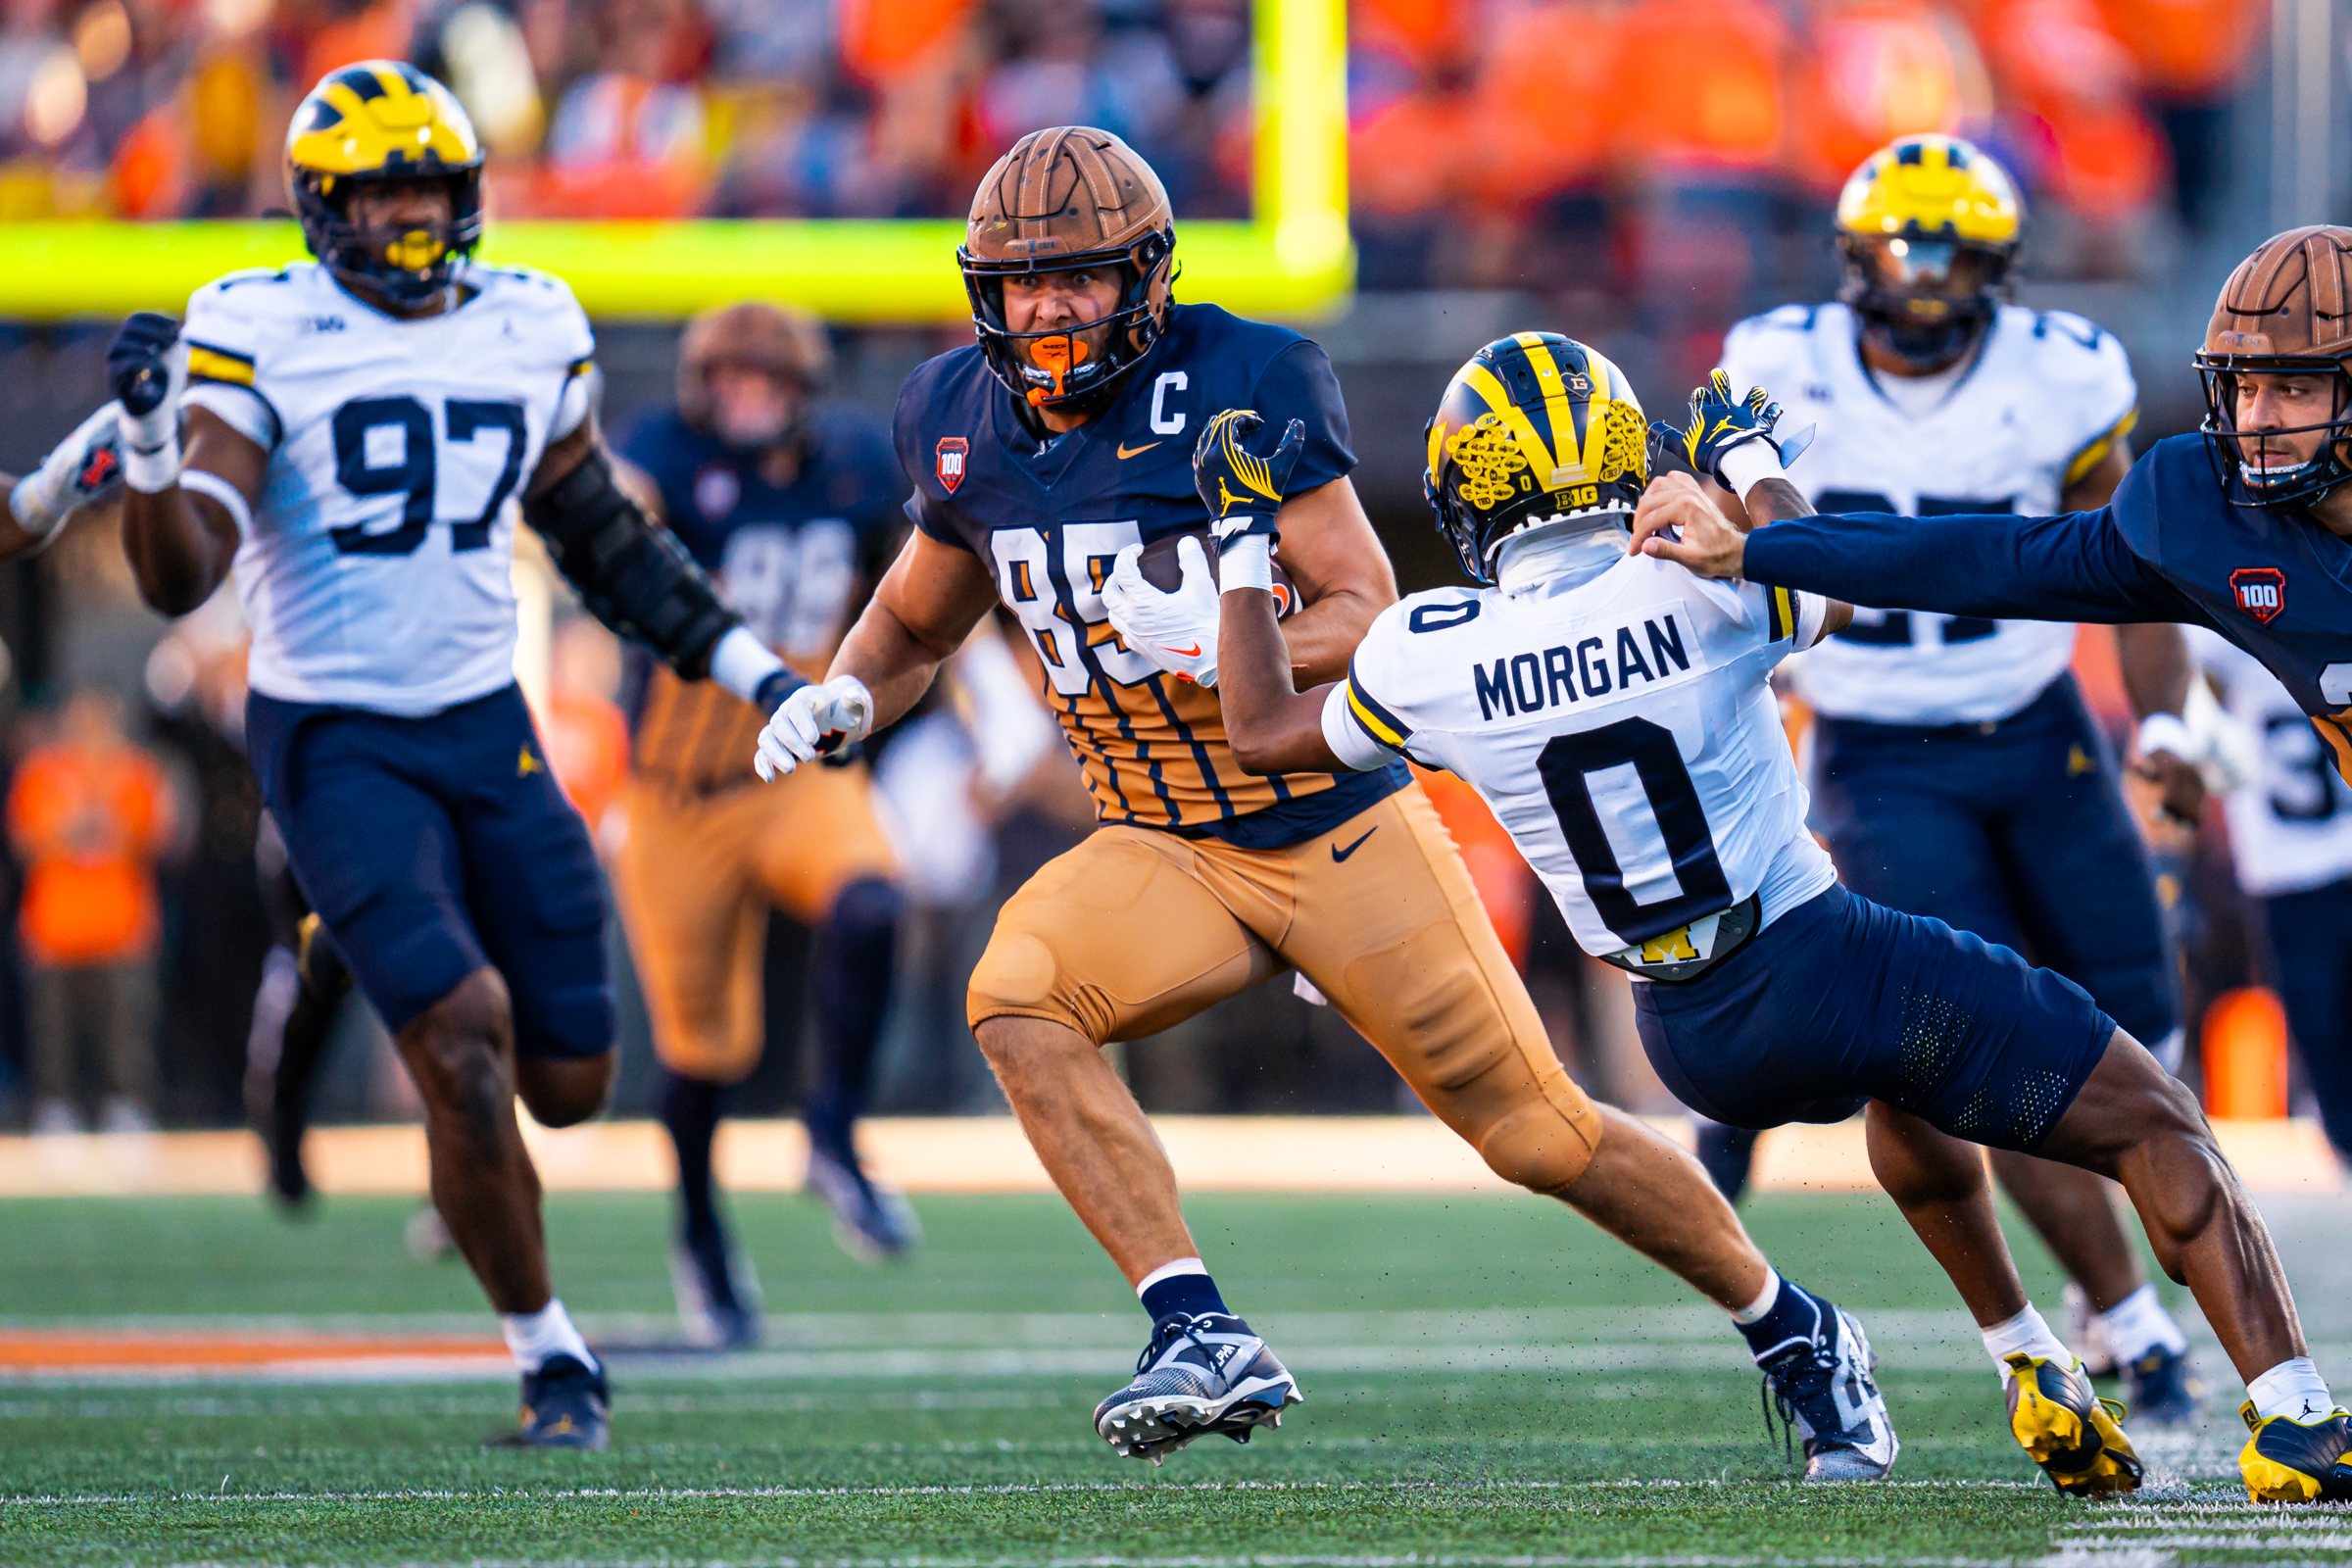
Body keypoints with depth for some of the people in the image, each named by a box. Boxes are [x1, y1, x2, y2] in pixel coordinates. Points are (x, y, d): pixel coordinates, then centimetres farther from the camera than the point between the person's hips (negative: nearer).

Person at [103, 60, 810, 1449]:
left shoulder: (529, 331, 5)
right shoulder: (258, 337, -9)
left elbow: (602, 537, 19)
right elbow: (178, 578, -15)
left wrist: (747, 665, 14)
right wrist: (152, 437, -33)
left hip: (488, 731, 5)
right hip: (336, 745, -5)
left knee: (571, 1082, 5)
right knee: (466, 1051, -17)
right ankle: (550, 1357, 0)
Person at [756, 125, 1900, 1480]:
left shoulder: (1242, 388, -16)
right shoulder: (966, 423, 0)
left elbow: (1368, 611, -17)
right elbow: (917, 621, 18)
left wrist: (1228, 649, -36)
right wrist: (841, 698, -3)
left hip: (1342, 830, -4)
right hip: (1164, 856, 4)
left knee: (1541, 1135, 1)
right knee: (1018, 999, -27)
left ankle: (1797, 1335, 24)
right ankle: (1203, 1339, -26)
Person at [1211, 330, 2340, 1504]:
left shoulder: (1428, 658, -7)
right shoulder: (1695, 591, -14)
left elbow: (1265, 735, 14)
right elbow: (1829, 599, 10)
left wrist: (1247, 551, 23)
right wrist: (1751, 473, 23)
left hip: (1692, 1042, 5)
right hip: (1819, 963, -5)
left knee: (1906, 1085, 38)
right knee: (2153, 1124, 3)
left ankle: (2034, 1372, 35)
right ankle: (2293, 1417, -12)